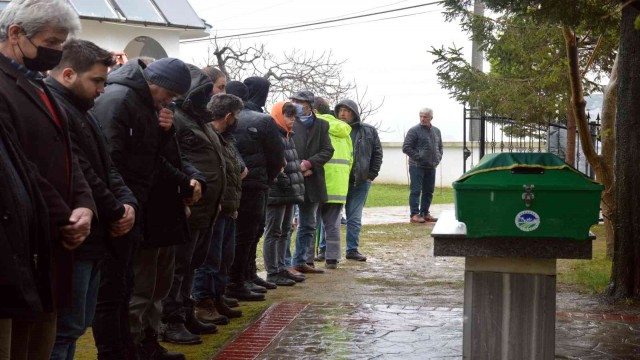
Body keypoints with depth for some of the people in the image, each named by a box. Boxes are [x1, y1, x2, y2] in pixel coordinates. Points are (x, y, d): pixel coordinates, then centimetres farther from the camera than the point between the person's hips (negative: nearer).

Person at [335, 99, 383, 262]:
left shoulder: (369, 131, 5)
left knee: (355, 218, 7)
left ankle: (352, 249, 15)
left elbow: (377, 154, 8)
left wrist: (371, 175, 1)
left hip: (360, 182, 1)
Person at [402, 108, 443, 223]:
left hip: (431, 167, 6)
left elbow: (440, 147, 26)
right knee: (416, 190, -6)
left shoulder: (436, 131, 13)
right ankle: (414, 214, -5)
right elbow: (406, 147, -10)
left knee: (428, 192, 10)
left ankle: (425, 213, 18)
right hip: (417, 166, -6)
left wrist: (438, 157, 9)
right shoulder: (414, 130, -7)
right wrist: (418, 157, -14)